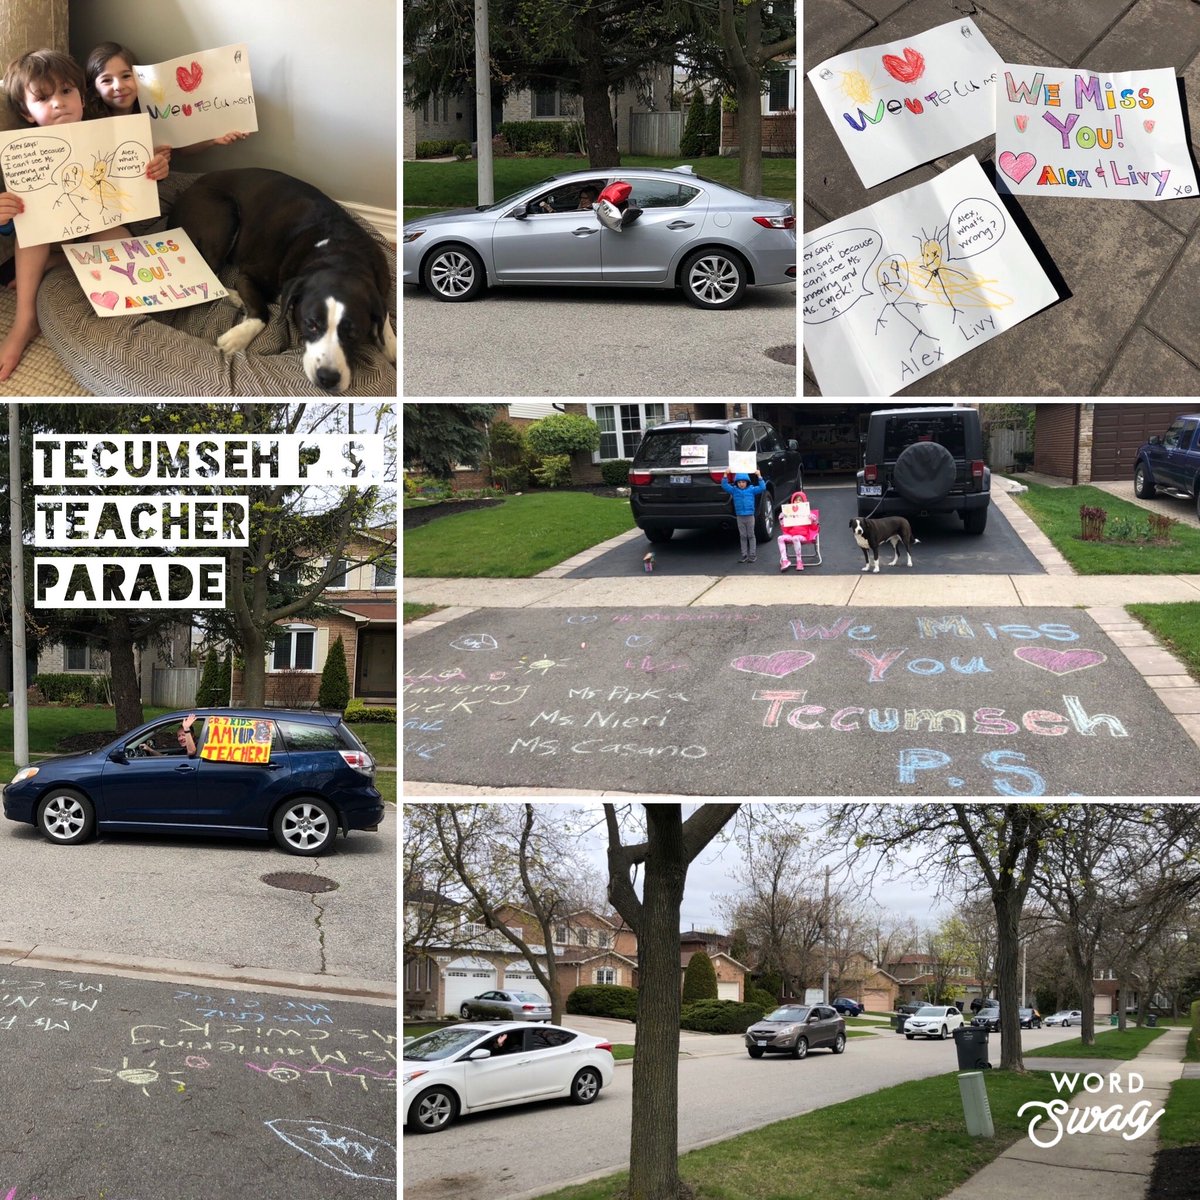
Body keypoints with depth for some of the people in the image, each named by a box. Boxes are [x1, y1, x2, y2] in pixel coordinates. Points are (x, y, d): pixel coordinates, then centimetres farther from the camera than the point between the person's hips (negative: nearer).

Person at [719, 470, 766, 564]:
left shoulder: (752, 489, -1)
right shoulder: (734, 490, 3)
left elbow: (762, 487, -6)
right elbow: (724, 485, -1)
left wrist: (759, 476, -13)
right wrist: (725, 475, -12)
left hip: (750, 516, -2)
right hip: (740, 517, 2)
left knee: (751, 536, 4)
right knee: (743, 536, 8)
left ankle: (752, 555, 9)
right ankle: (744, 555, 13)